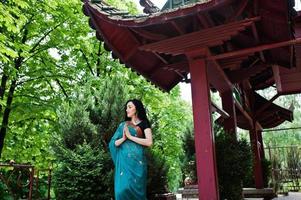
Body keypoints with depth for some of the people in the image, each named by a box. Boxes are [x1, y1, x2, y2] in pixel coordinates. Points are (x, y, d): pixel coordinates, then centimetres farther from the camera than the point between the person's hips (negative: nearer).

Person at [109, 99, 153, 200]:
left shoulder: (144, 123, 3)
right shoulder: (123, 125, 15)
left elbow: (149, 142, -10)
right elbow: (114, 143, 11)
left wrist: (130, 136, -10)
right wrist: (123, 138, -9)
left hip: (137, 160, -3)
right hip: (123, 160, 3)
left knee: (135, 187, -4)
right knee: (122, 188, -3)